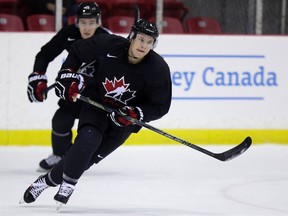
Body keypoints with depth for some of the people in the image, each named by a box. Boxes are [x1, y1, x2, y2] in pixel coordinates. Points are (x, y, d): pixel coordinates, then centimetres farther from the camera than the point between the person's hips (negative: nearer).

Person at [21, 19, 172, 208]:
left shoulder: (158, 68, -21)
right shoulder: (108, 45, -20)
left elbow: (161, 107, -13)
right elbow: (77, 51, -1)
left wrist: (135, 114, -27)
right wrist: (68, 74, -9)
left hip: (125, 116, 0)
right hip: (97, 104, 0)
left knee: (91, 156, -7)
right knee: (87, 140, -26)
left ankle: (50, 179, 11)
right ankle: (68, 184, -8)